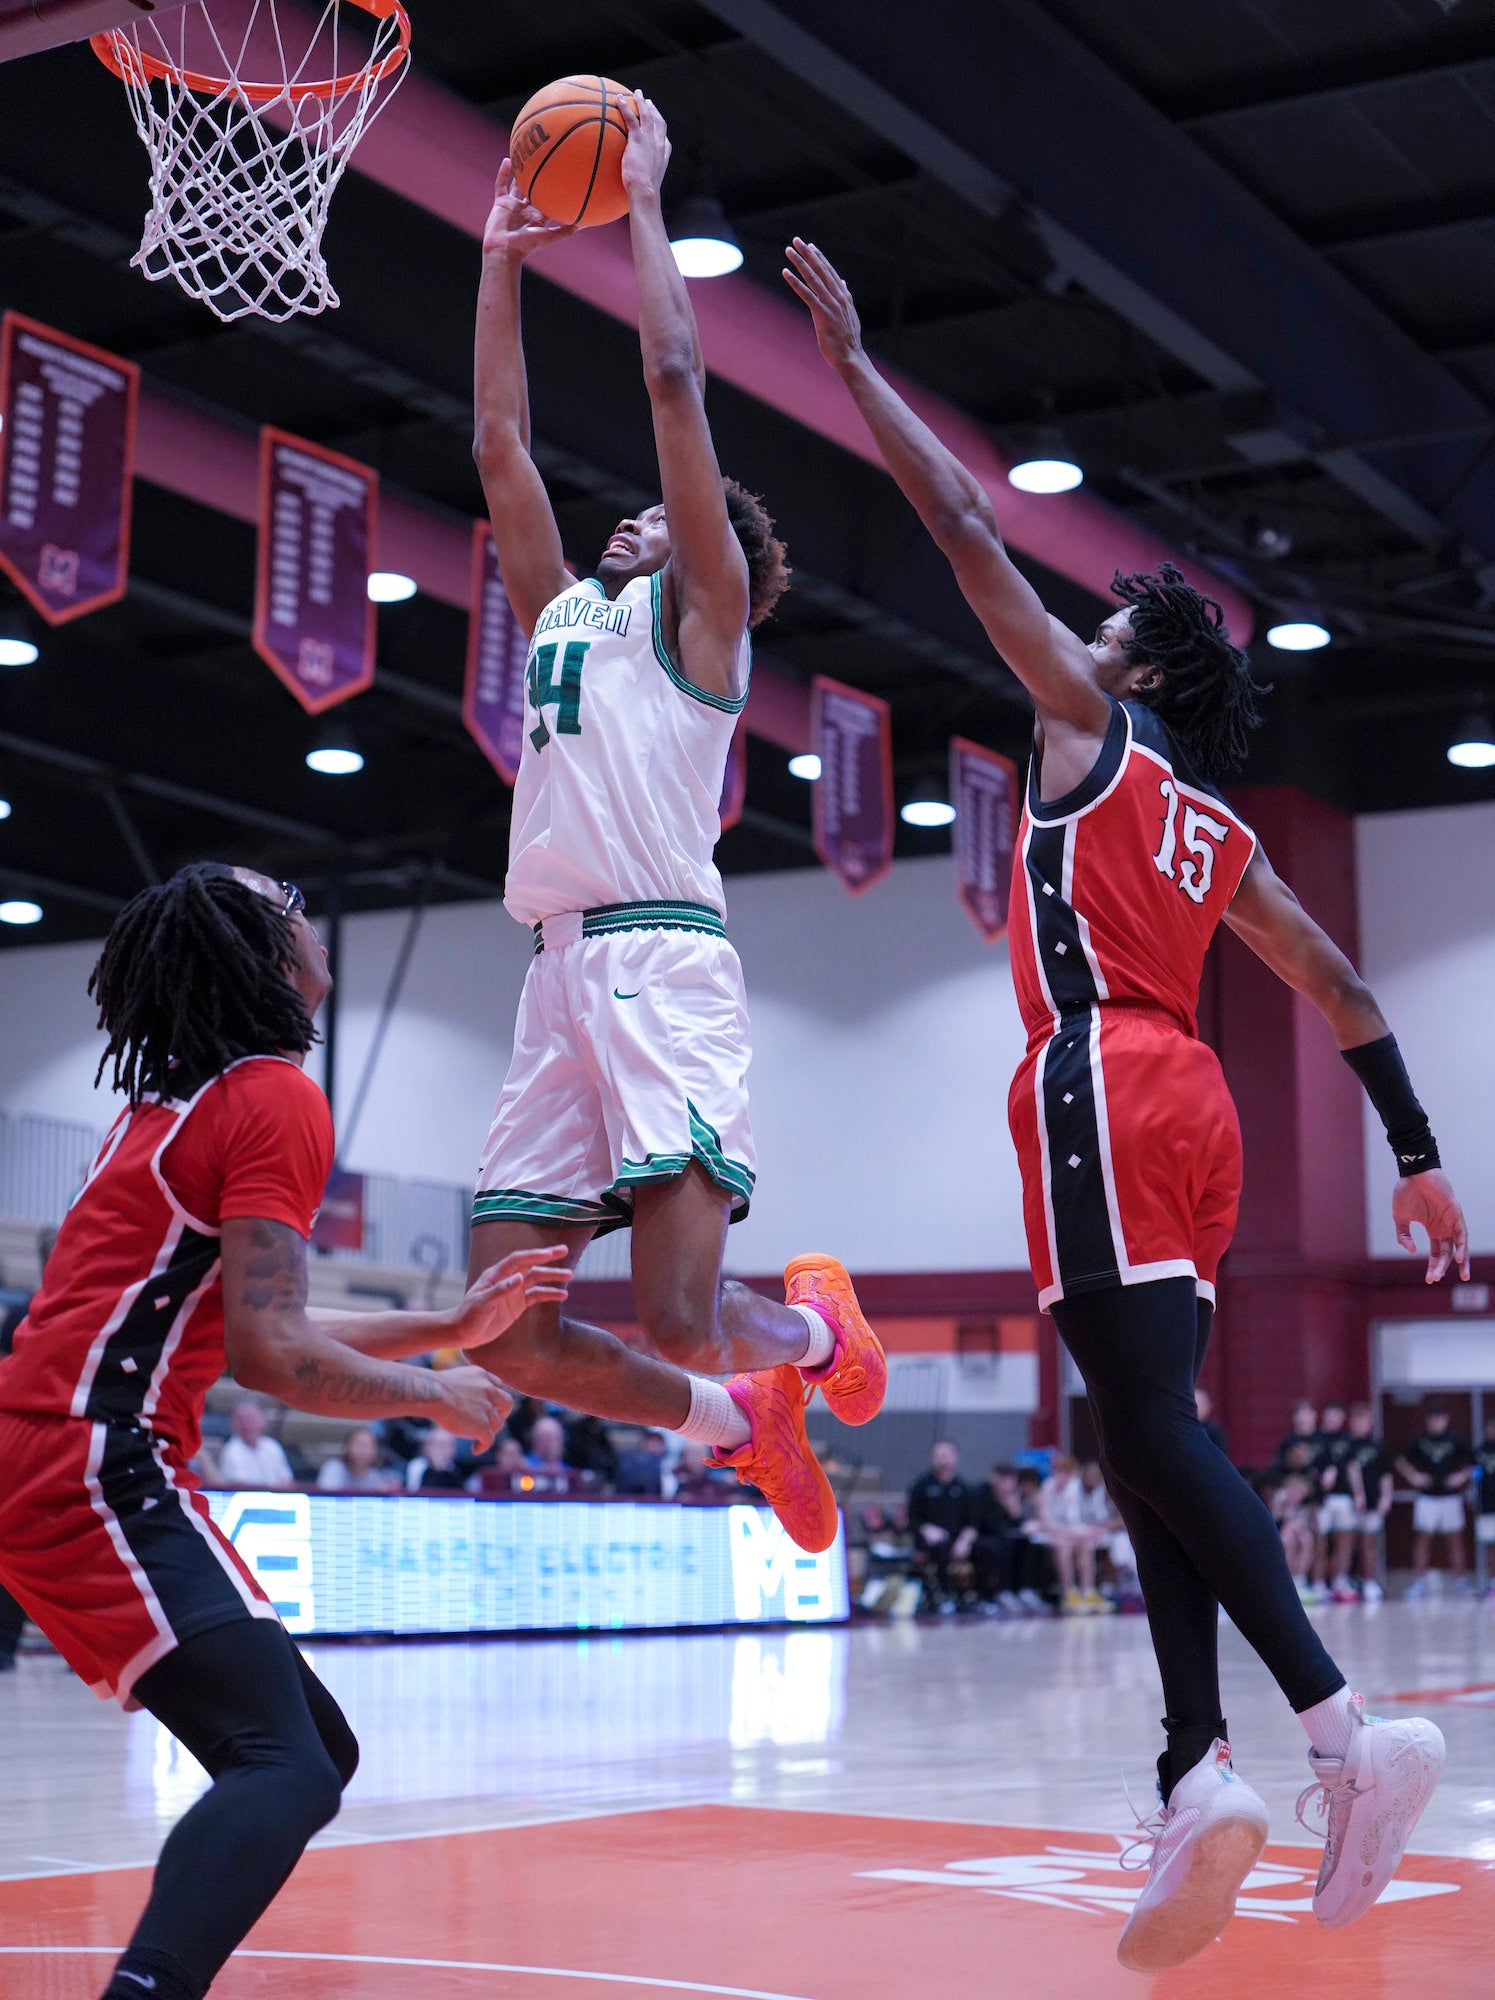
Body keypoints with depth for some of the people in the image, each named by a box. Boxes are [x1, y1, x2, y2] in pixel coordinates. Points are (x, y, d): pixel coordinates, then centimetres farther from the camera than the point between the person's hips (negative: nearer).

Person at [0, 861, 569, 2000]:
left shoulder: (174, 1102, 23)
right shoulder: (277, 1096, -7)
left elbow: (254, 1323, 27)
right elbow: (268, 1351, -15)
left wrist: (451, 1326, 23)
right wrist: (435, 1393, 0)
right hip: (96, 1471, -10)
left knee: (313, 1754, 12)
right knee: (287, 1770, -21)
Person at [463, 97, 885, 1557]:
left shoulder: (698, 611, 10)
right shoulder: (561, 612, 28)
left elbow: (675, 381, 3)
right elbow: (499, 443, 28)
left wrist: (643, 196, 10)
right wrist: (502, 259, 31)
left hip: (662, 960, -7)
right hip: (560, 972, 7)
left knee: (678, 1316, -17)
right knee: (505, 1329, -3)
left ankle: (811, 1325, 18)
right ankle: (743, 1426, 20)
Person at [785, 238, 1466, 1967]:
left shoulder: (1090, 728, 7)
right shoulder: (1225, 835, 25)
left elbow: (967, 529, 7)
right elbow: (1340, 990, 21)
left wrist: (850, 357, 13)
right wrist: (1416, 1154, 23)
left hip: (1101, 1091, -8)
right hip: (1190, 1111, 8)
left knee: (1152, 1425, -14)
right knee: (1151, 1437, 5)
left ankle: (1343, 1728, -25)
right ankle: (1196, 1784, -2)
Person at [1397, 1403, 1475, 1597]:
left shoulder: (1457, 1441, 2)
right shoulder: (1420, 1441, 5)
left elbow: (1473, 1464, 8)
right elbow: (1401, 1462, 13)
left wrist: (1463, 1476, -7)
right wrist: (1413, 1477, -2)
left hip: (1450, 1496, 0)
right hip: (1426, 1497, 0)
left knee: (1455, 1539, 3)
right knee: (1422, 1538, -2)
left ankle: (1461, 1581, 10)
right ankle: (1419, 1581, 0)